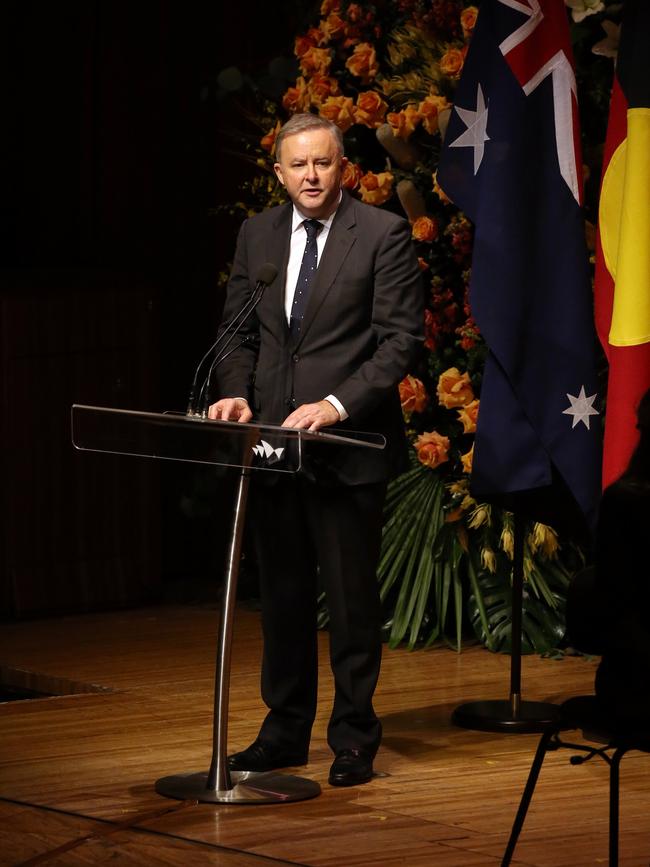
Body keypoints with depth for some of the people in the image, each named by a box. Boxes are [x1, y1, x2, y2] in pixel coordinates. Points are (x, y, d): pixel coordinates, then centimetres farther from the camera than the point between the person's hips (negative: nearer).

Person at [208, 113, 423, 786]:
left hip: (348, 443, -5)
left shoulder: (383, 235, -5)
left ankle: (353, 738, 9)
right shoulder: (257, 236, 11)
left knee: (351, 597, 0)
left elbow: (401, 339, -9)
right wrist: (237, 394, -5)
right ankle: (285, 731, 21)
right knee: (282, 595, 11)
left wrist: (337, 405, -19)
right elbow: (241, 331, 15)